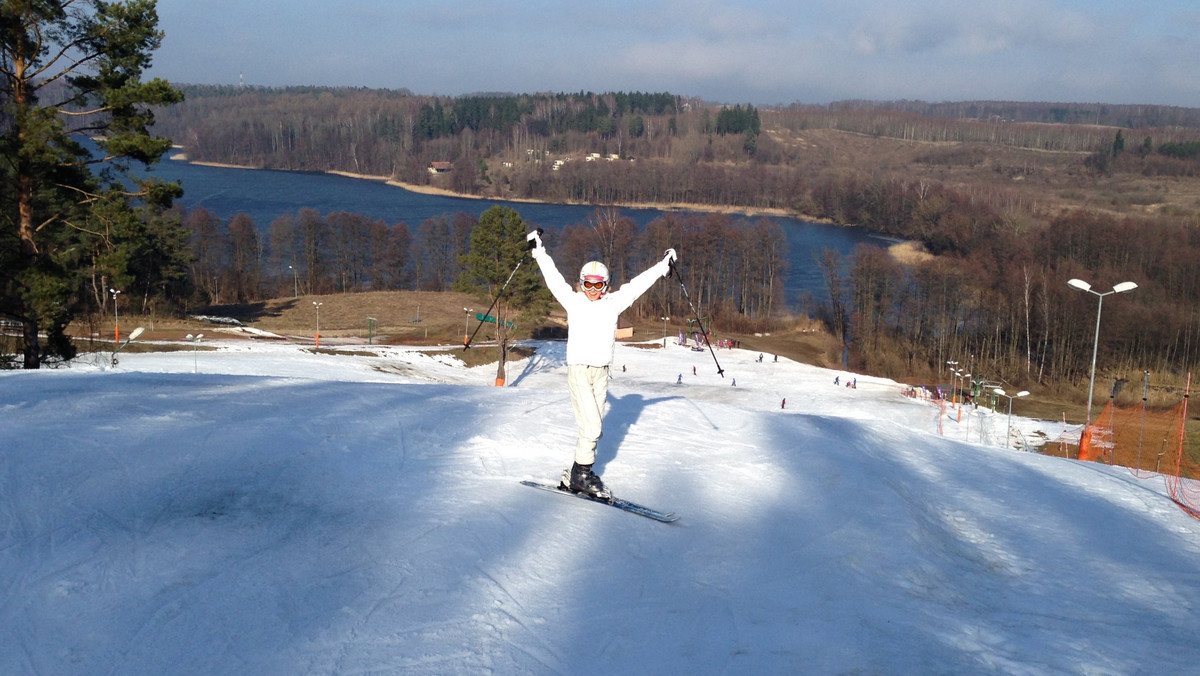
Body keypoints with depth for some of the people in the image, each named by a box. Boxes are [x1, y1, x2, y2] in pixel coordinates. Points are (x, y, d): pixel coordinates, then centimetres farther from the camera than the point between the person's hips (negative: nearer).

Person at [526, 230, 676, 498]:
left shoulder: (613, 303, 9)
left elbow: (637, 285, 13)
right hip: (578, 369, -4)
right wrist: (539, 252, 12)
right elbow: (554, 278, 9)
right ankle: (582, 474, 0)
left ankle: (576, 475, 12)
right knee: (592, 427, -12)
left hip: (601, 373, 4)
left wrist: (662, 266, 17)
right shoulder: (573, 300, 4)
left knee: (594, 429, 4)